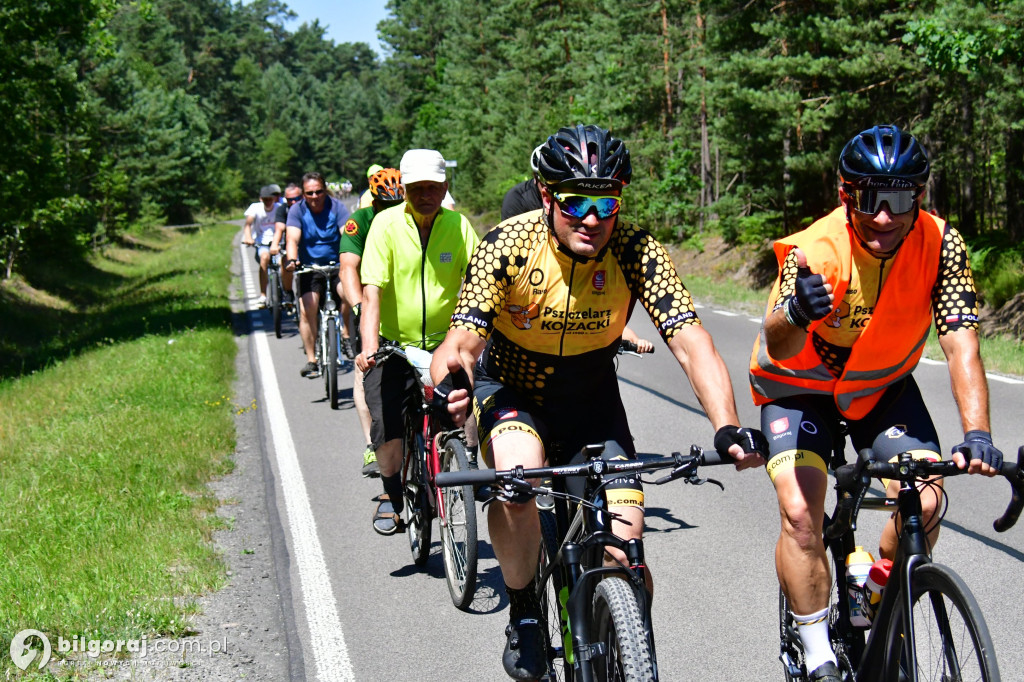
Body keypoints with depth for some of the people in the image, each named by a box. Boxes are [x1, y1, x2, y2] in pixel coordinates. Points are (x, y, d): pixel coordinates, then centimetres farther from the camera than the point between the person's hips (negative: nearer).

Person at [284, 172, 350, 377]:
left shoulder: (337, 207, -7)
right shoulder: (297, 210, -6)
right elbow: (293, 238, -19)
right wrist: (291, 259, -39)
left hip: (336, 265, 0)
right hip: (309, 267, 0)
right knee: (307, 310, -14)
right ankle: (311, 360, -6)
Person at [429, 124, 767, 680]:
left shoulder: (636, 252, -21)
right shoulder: (509, 244, -24)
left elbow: (692, 343, -28)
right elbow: (462, 340, -29)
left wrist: (727, 428, -43)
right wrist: (449, 383, -53)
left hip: (590, 398, 2)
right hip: (511, 388, -1)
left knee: (624, 544, -12)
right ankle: (523, 609, -6)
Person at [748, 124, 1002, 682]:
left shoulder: (940, 245, -23)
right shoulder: (816, 252, -31)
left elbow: (961, 344, -27)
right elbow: (778, 349, -44)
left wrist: (976, 433, -41)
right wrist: (796, 316, -68)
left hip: (884, 387, 3)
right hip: (800, 389, -2)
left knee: (924, 503, -15)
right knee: (800, 514, -21)